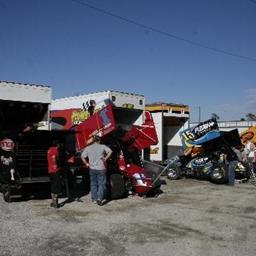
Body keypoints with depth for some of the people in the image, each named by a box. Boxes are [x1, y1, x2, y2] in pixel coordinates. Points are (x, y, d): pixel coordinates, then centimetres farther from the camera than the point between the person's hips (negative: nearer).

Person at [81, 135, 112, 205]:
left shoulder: (88, 148, 5)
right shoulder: (102, 146, -3)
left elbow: (82, 156, 2)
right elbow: (110, 151, -15)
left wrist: (87, 164, 9)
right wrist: (105, 158, -7)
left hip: (92, 169, 3)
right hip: (101, 169, -3)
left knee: (93, 184, 15)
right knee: (101, 184, 2)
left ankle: (94, 198, 21)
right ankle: (99, 198, -11)